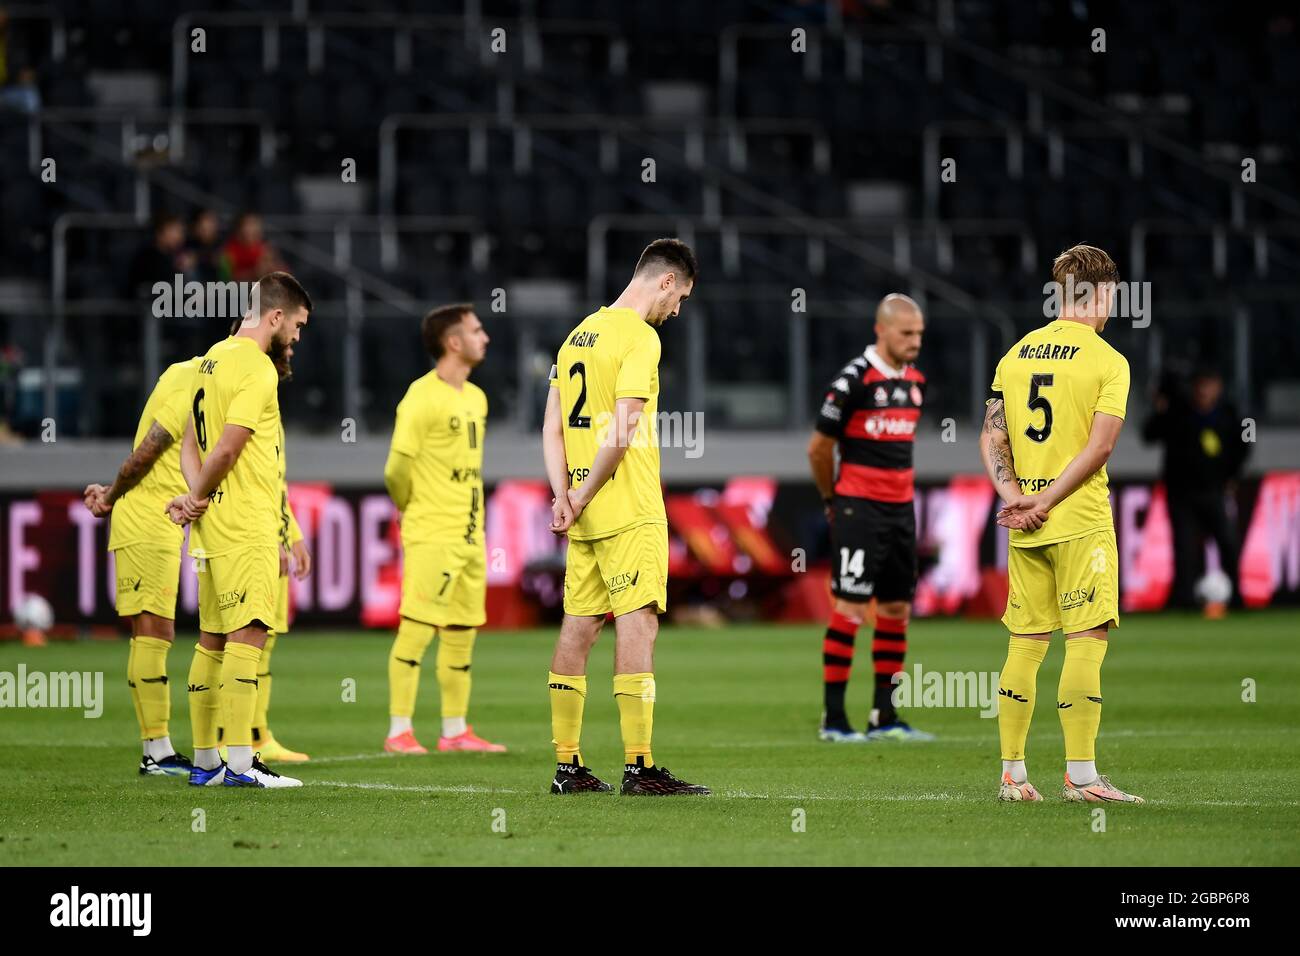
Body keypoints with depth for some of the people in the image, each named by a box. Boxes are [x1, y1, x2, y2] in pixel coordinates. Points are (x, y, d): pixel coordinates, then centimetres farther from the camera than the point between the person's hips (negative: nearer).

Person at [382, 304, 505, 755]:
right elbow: (397, 470, -13)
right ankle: (399, 731, -5)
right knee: (416, 629, -7)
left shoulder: (476, 398, 14)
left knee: (462, 632, 10)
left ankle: (455, 730, 16)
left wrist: (473, 519, 16)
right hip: (431, 536, -8)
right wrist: (412, 509, 2)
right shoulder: (421, 399, -12)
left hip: (470, 535, 8)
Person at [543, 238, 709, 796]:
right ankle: (639, 767, -12)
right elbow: (621, 435, -17)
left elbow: (552, 430, 14)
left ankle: (566, 765, 11)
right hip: (630, 511, -8)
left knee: (579, 626, 9)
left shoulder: (579, 335, 15)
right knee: (637, 624, -8)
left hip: (586, 518, 8)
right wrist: (583, 498, -8)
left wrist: (565, 498, 5)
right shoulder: (639, 337, -11)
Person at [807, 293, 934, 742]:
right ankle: (833, 719, -6)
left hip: (900, 508, 8)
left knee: (896, 610, 8)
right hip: (858, 508, -8)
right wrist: (832, 500, 7)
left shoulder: (915, 382, 11)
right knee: (850, 608, -9)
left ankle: (884, 717, 15)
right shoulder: (853, 380, -13)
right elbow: (819, 447, -6)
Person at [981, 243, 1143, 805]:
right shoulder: (1107, 360, -7)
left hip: (1025, 527, 6)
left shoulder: (1016, 354, 11)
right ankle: (1080, 775, -10)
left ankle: (1012, 774, 11)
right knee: (1087, 640, -5)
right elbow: (1100, 445, -15)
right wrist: (1045, 502, -12)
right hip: (1082, 522, -6)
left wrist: (1014, 497, -4)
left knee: (1026, 644, 10)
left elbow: (991, 437, 6)